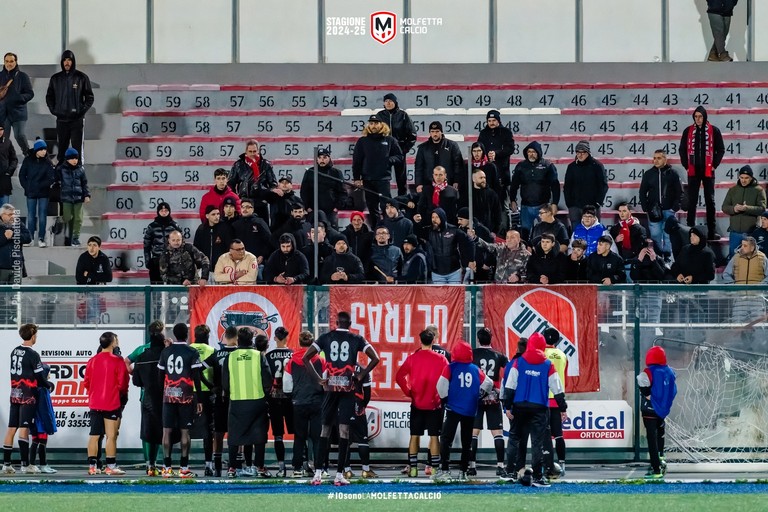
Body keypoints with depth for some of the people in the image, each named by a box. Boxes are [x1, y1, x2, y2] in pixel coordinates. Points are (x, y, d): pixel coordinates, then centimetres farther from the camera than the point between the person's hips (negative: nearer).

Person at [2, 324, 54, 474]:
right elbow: (40, 378, -11)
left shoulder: (14, 352, 9)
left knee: (11, 428, 6)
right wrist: (50, 384, 10)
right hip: (28, 396, -6)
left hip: (15, 394, 6)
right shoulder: (33, 355, -12)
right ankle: (25, 464, -9)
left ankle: (6, 464, 6)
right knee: (23, 428, -8)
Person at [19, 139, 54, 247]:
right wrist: (27, 187, -6)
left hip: (43, 193, -1)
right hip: (31, 193, 1)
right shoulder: (28, 160, -2)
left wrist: (39, 185, -15)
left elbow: (50, 179, -7)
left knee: (42, 215, 0)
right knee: (31, 215, 5)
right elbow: (22, 175, 4)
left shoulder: (48, 162, -4)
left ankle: (41, 238, 3)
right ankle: (30, 238, 11)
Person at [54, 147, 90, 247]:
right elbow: (56, 181, 5)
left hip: (78, 197, 2)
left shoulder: (80, 169, 7)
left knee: (78, 218, -1)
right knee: (68, 218, 0)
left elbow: (84, 183, 10)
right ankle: (69, 238, 9)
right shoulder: (61, 169, 0)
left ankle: (75, 238, 5)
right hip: (66, 197, -2)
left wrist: (87, 195, 3)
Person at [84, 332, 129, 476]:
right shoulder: (117, 361, -9)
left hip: (95, 403, 5)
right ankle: (111, 466, -3)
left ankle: (92, 466, 7)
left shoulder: (92, 361, 5)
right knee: (111, 435, -2)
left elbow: (86, 382, 8)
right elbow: (122, 383, -8)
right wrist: (123, 393, 13)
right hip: (112, 404, -5)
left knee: (94, 435, 7)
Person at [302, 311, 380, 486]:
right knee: (344, 429, -1)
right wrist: (361, 375, 4)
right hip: (348, 388, -1)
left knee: (325, 429, 8)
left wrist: (319, 378, 4)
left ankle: (317, 473, 1)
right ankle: (339, 475, -4)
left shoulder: (326, 338, 7)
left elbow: (305, 358, 0)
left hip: (331, 387, 1)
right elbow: (375, 359, -5)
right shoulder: (357, 339, 4)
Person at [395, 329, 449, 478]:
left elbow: (399, 377, -5)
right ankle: (434, 467, 0)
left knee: (414, 436, 7)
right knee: (434, 436, 2)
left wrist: (408, 392, 5)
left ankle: (412, 467, 6)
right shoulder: (441, 359, -4)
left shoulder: (412, 358, -2)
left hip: (417, 404, 1)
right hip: (435, 404, -1)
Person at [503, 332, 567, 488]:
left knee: (515, 437, 17)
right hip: (539, 408, -1)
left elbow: (510, 386, -3)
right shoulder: (548, 365, -2)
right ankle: (538, 477, -4)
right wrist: (563, 409, 9)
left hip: (519, 406, 1)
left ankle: (510, 469, 13)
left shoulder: (518, 362, -1)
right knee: (537, 441, 0)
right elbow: (557, 390, 0)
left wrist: (508, 406, 2)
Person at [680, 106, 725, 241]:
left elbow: (720, 150, 3)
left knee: (710, 201, 4)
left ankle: (711, 232, 7)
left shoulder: (714, 131, 0)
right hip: (693, 171, 1)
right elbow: (682, 150, 8)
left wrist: (714, 165, -4)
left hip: (708, 171, -1)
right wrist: (686, 166, 0)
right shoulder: (688, 131, 3)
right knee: (692, 201, 1)